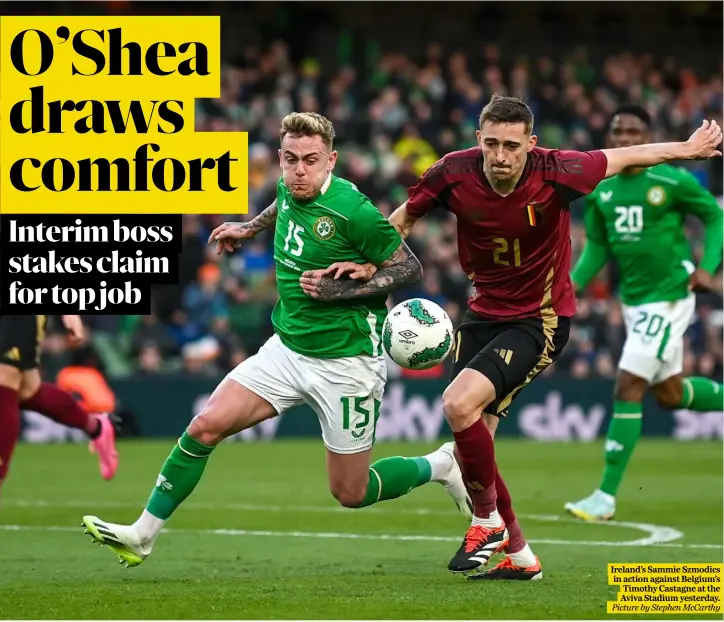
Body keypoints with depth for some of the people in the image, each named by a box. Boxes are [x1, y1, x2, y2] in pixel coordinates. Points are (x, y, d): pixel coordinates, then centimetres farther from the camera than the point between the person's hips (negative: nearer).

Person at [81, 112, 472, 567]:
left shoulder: (352, 211, -22)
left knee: (350, 494, 3)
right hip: (287, 348, 6)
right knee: (205, 427, -7)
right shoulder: (290, 189, -1)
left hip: (346, 361, -6)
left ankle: (441, 466, 28)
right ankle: (143, 535, 3)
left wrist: (346, 289, -23)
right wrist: (250, 228, 29)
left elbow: (411, 268, -13)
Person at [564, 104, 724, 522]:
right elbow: (597, 246, 13)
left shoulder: (673, 182, -12)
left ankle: (607, 496, -6)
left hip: (669, 296, -7)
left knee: (628, 388, -11)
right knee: (669, 394, 16)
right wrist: (576, 282, -2)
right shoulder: (600, 191, 4)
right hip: (633, 299, 7)